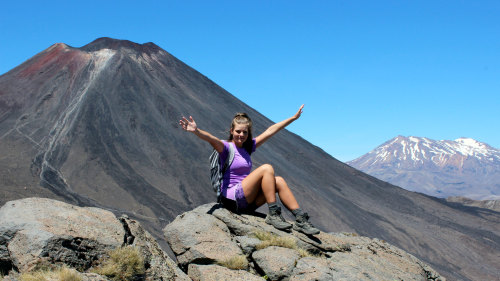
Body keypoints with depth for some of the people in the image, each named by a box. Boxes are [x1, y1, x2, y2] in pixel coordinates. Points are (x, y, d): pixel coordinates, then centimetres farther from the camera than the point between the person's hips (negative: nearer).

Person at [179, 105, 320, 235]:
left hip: (248, 200, 7)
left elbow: (269, 131, 19)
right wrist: (196, 131, -47)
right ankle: (273, 214, -20)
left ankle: (300, 219, -13)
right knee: (266, 168, -19)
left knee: (279, 181, -13)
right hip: (233, 196, -7)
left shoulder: (248, 147, 17)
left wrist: (293, 118, 25)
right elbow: (212, 139, -25)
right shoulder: (226, 147, -3)